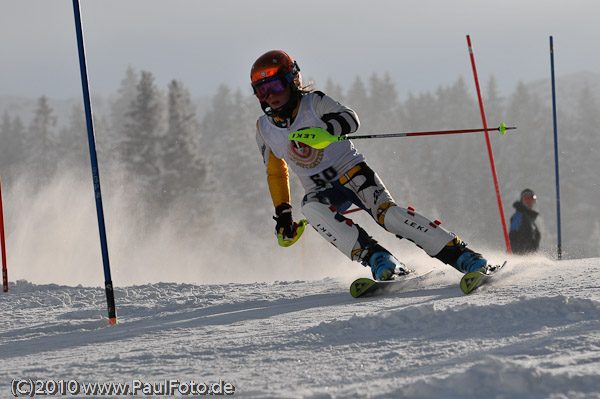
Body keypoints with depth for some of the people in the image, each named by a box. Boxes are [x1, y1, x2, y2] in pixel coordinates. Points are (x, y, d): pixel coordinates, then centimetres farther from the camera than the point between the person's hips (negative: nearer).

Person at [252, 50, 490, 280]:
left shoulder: (313, 102, -6)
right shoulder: (264, 129, 6)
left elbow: (350, 119, -22)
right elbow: (276, 173, 18)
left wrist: (323, 129, -41)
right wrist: (282, 213, 12)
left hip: (351, 172, -3)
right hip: (322, 190, 3)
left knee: (386, 212, -27)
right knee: (311, 208, -33)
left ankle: (459, 253, -27)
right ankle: (372, 255, -38)